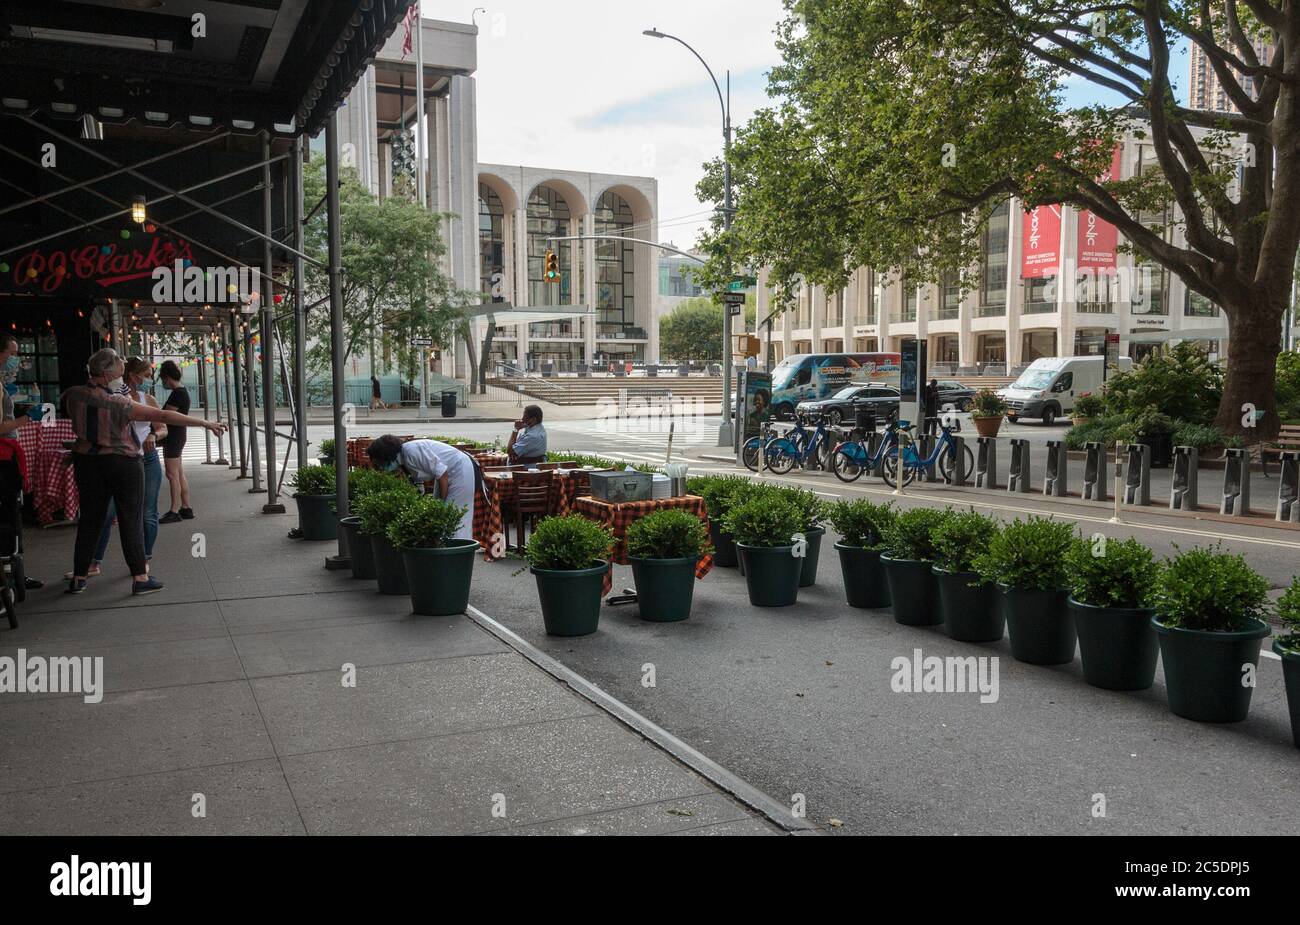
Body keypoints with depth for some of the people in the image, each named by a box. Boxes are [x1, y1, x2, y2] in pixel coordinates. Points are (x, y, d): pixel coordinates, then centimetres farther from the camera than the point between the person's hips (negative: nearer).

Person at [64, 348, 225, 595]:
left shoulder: (73, 395, -8)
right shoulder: (119, 403, -22)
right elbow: (164, 416, -24)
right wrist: (205, 423, -22)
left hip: (86, 461, 5)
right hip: (123, 463, -5)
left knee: (89, 518, 13)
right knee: (131, 519, 3)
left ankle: (79, 577, 18)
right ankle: (140, 577, 5)